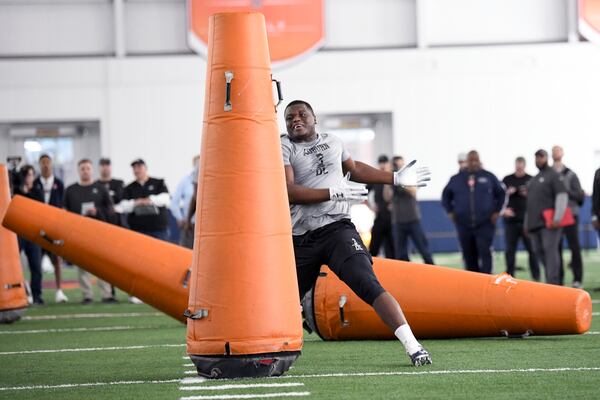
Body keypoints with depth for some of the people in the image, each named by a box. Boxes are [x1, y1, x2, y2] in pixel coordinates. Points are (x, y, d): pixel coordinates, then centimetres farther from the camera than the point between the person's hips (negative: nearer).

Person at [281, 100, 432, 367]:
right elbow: (287, 191, -15)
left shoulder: (333, 143, 14)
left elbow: (354, 169, 34)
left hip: (336, 228, 1)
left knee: (368, 286, -18)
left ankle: (413, 346, -25)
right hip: (300, 239, 0)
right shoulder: (283, 147, -1)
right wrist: (334, 193, -17)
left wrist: (397, 179, 35)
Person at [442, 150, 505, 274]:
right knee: (469, 257, 6)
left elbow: (500, 194, 13)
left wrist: (496, 211, 6)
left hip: (485, 224, -2)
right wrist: (450, 212, 9)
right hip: (464, 225, 2)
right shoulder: (457, 179, 8)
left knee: (485, 254, -12)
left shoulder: (489, 177, 4)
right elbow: (446, 196, 19)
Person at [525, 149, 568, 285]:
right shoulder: (532, 181, 24)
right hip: (535, 223, 8)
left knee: (550, 250, -13)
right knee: (539, 251, 5)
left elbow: (562, 196, -11)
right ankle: (554, 278, 14)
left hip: (549, 223, -8)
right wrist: (527, 223, 22)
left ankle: (553, 282, -17)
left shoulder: (553, 176, -1)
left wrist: (557, 218, -19)